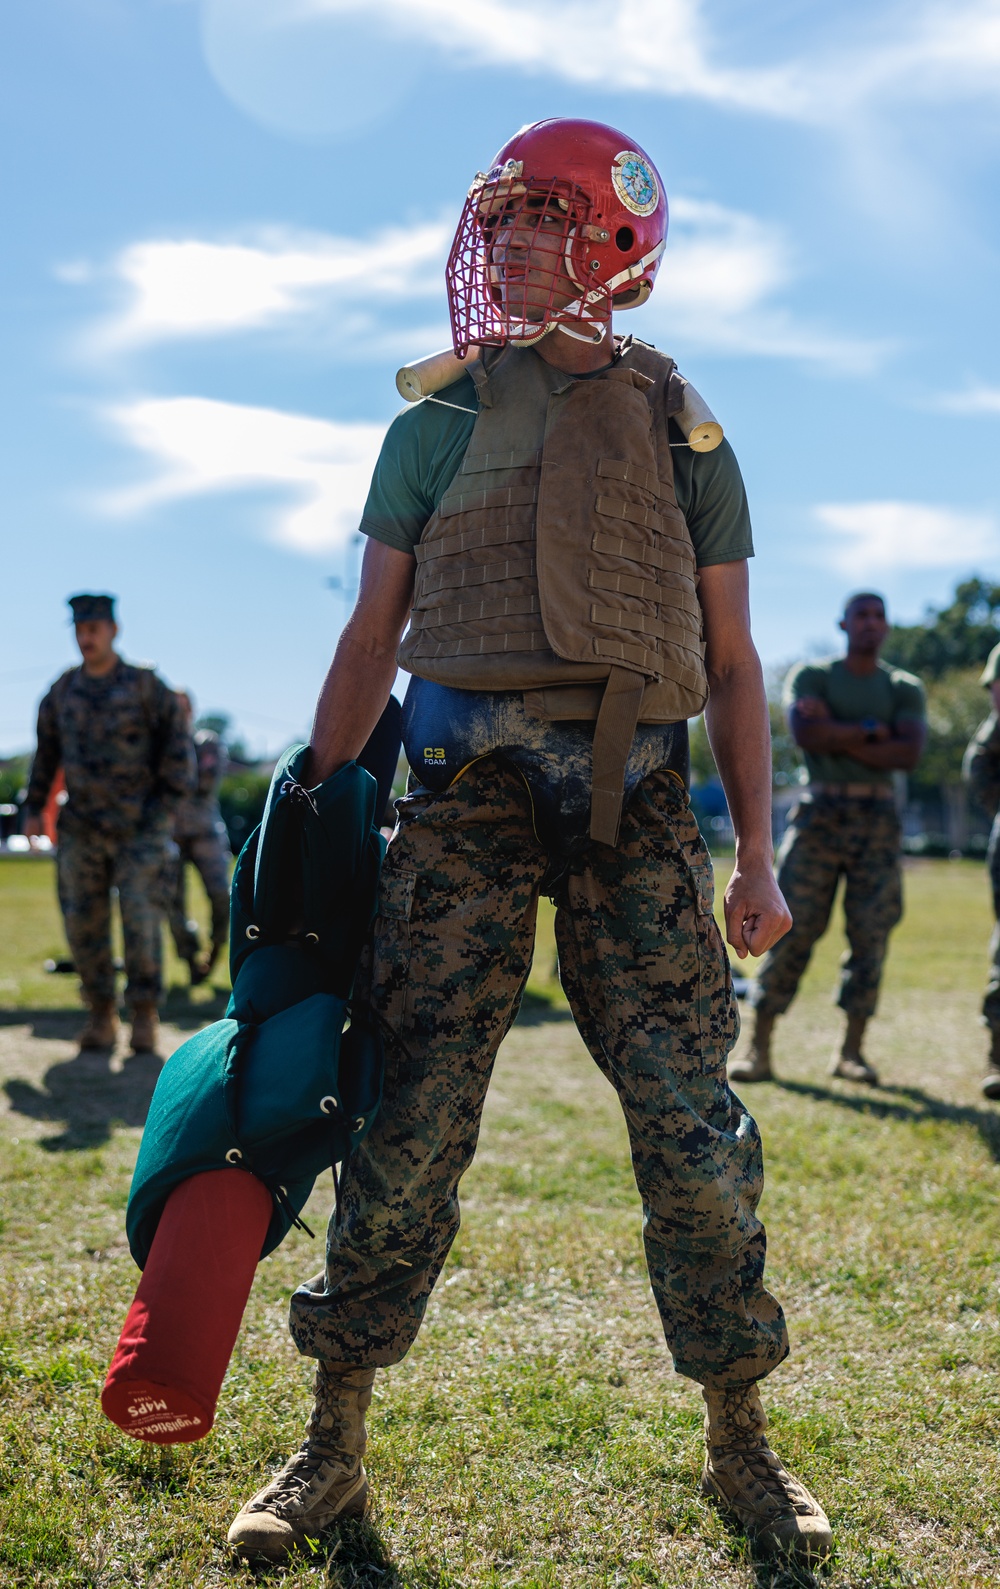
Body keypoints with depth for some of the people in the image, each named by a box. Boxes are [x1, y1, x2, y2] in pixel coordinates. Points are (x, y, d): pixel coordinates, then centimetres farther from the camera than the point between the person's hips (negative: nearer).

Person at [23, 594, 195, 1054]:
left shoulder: (145, 685, -1)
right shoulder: (62, 692, 9)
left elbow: (178, 745, 1)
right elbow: (46, 753, 16)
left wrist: (167, 801, -6)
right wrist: (33, 808, 10)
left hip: (139, 828, -3)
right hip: (80, 827, 3)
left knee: (141, 919, -8)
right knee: (83, 922, 1)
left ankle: (144, 1015, 3)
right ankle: (101, 1014, 13)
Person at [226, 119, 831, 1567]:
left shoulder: (680, 428, 14)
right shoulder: (437, 421, 13)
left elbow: (731, 660, 13)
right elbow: (371, 638, 13)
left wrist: (757, 852, 6)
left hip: (638, 795, 1)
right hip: (470, 789, 0)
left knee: (693, 1127, 0)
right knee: (411, 1118, -2)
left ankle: (741, 1447, 16)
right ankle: (333, 1447, 11)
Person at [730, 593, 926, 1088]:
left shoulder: (905, 688, 11)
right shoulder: (811, 676, 8)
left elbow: (908, 754, -7)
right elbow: (807, 733, -13)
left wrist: (836, 735, -10)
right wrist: (870, 732, -7)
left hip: (877, 821, 2)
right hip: (819, 814, -2)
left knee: (871, 934, -2)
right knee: (790, 929, -7)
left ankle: (851, 1050, 6)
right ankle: (759, 1047, -4)